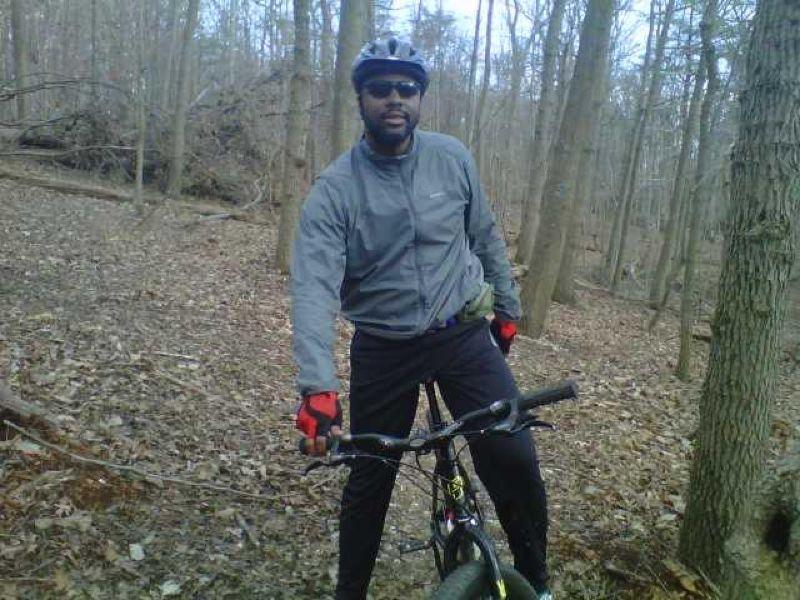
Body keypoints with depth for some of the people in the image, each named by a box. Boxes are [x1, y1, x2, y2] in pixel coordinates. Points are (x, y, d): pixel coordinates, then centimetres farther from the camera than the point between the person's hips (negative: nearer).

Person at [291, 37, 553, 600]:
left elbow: (485, 237, 10)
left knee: (515, 460, -11)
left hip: (464, 333, 1)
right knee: (370, 480, 12)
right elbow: (314, 288, -25)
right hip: (383, 349, -1)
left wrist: (507, 306, 15)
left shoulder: (451, 157, -4)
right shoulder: (334, 189, -13)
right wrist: (317, 387, -36)